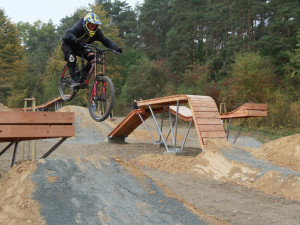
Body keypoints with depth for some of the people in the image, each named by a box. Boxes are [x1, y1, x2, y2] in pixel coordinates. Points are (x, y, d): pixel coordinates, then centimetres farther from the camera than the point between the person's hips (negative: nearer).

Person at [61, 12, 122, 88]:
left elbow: (106, 40, -26)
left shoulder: (97, 32, -20)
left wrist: (116, 48, -45)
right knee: (71, 56, -36)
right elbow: (68, 33, -49)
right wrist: (75, 39, -71)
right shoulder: (79, 27, -33)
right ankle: (73, 79, -34)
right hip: (68, 45, -5)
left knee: (92, 57, -18)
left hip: (80, 47, 5)